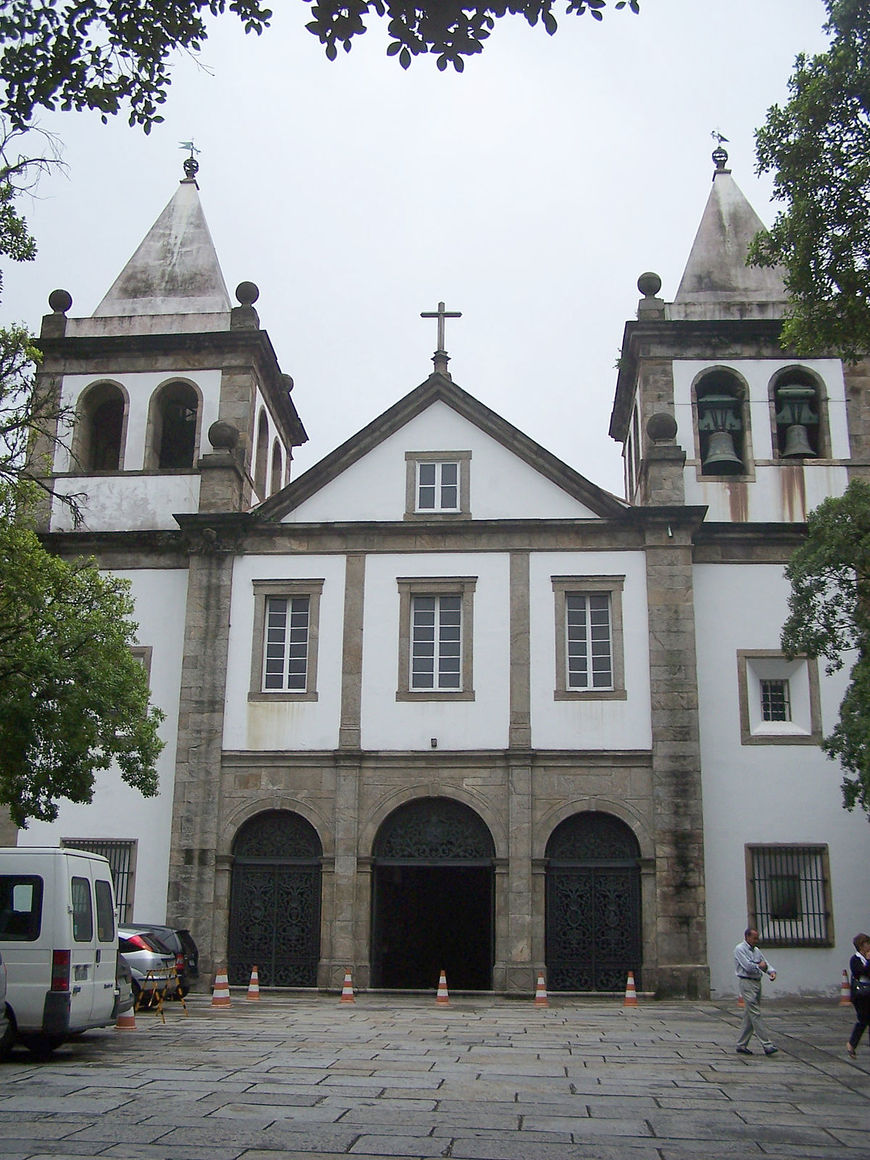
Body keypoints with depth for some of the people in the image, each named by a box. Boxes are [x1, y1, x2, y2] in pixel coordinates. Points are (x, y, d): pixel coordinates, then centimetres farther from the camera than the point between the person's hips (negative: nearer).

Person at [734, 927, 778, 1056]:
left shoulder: (756, 950, 18)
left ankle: (741, 1045, 15)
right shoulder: (740, 949, -7)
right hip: (747, 983, -8)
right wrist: (759, 966, 0)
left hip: (757, 982, 8)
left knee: (749, 1017, 9)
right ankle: (766, 1045, -12)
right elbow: (747, 966, -17)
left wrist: (771, 971, -8)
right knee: (756, 1014, -10)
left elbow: (765, 963, 13)